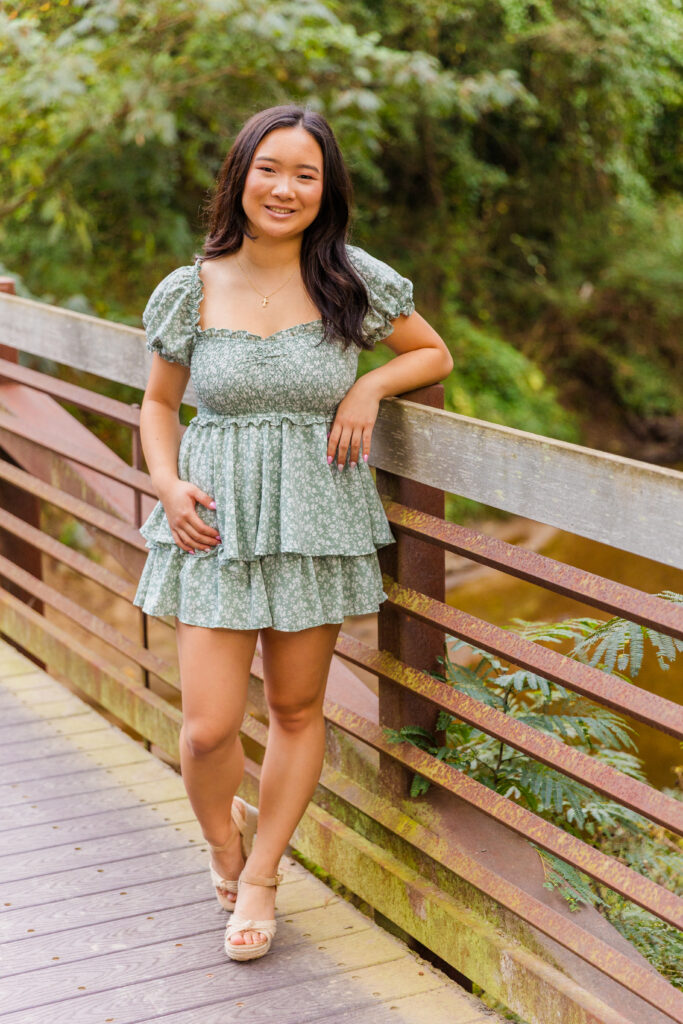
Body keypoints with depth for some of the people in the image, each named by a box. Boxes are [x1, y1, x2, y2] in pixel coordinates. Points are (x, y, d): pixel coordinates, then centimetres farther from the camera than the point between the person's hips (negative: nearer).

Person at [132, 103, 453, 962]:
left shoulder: (354, 281, -3)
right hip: (217, 524, 0)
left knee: (298, 711, 11)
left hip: (315, 524, 1)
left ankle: (260, 875, 31)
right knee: (209, 726, -4)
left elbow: (434, 355, 11)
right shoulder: (191, 291, -1)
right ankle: (223, 836, 30)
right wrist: (168, 486, -5)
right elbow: (159, 402, 12)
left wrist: (371, 384, -8)